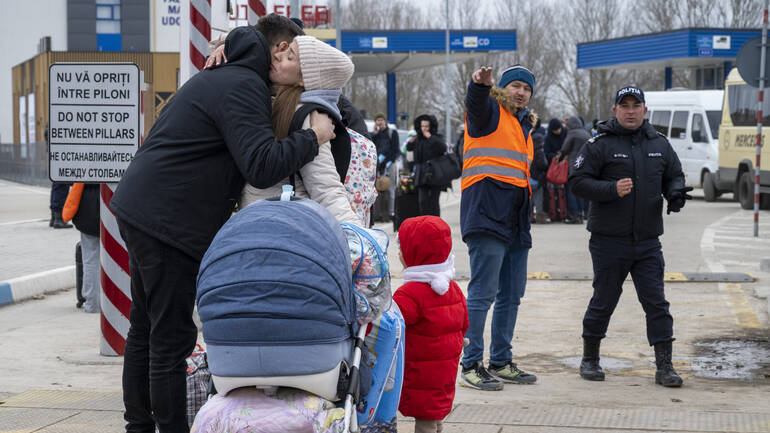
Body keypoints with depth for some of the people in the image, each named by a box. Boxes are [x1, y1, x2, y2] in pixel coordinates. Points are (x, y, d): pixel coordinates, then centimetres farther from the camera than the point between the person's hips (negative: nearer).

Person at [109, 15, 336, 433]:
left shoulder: (221, 77, 18)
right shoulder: (243, 87, -15)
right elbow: (263, 166, -23)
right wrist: (313, 136, -12)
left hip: (139, 210, 11)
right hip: (168, 223, -11)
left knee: (145, 329, 17)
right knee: (172, 338, -6)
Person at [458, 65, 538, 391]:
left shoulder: (525, 125, 24)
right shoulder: (490, 112, 1)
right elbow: (475, 104, -25)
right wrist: (480, 84, -46)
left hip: (516, 221, 9)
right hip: (487, 214, -9)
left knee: (511, 295, 12)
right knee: (483, 292, -10)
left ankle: (501, 362, 21)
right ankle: (471, 366, -6)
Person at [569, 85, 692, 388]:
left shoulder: (660, 145, 11)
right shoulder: (600, 145, -3)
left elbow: (675, 176, 21)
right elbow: (578, 181, -7)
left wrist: (675, 193, -2)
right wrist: (612, 189, -21)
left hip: (648, 241, 3)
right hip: (609, 240, -3)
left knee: (657, 303, 0)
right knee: (603, 302, 6)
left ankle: (664, 366, 4)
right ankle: (590, 360, 22)